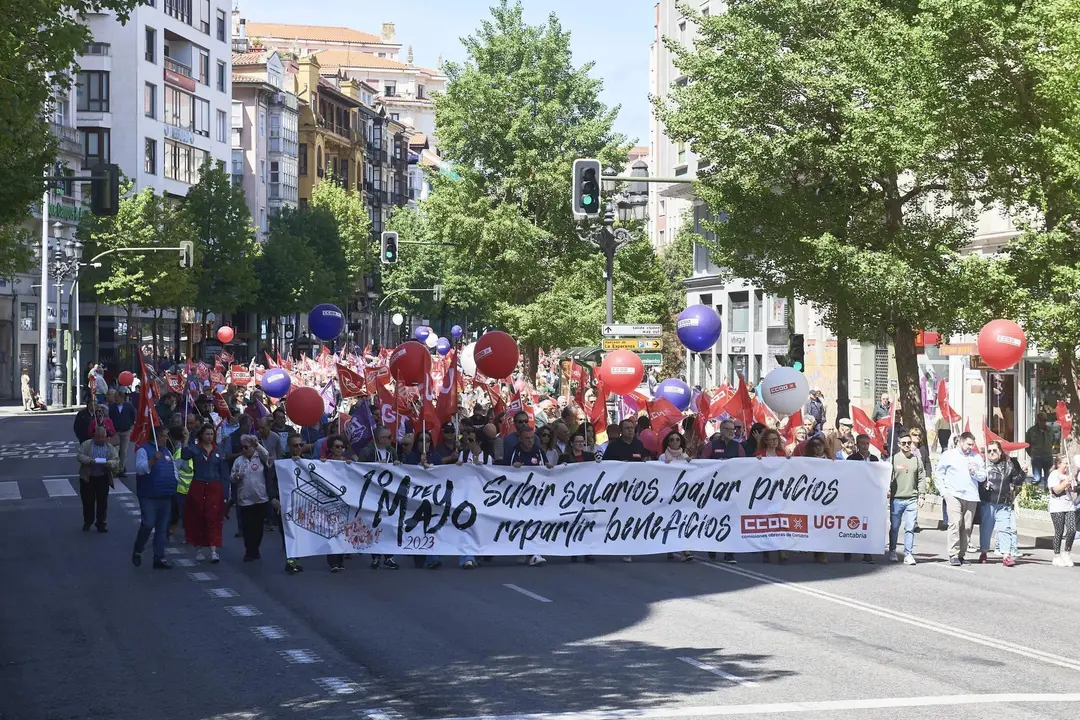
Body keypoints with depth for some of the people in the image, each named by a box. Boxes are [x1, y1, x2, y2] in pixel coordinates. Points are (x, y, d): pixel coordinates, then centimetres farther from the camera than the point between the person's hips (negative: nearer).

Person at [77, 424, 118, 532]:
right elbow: (79, 455, -8)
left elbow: (116, 461, -1)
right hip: (87, 478, -1)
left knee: (102, 501, 4)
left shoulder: (110, 448, 6)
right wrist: (89, 460, -25)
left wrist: (109, 463, -23)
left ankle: (101, 523, 13)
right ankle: (88, 522, 22)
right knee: (88, 501, 7)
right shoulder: (86, 445, 1)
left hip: (103, 479, 1)